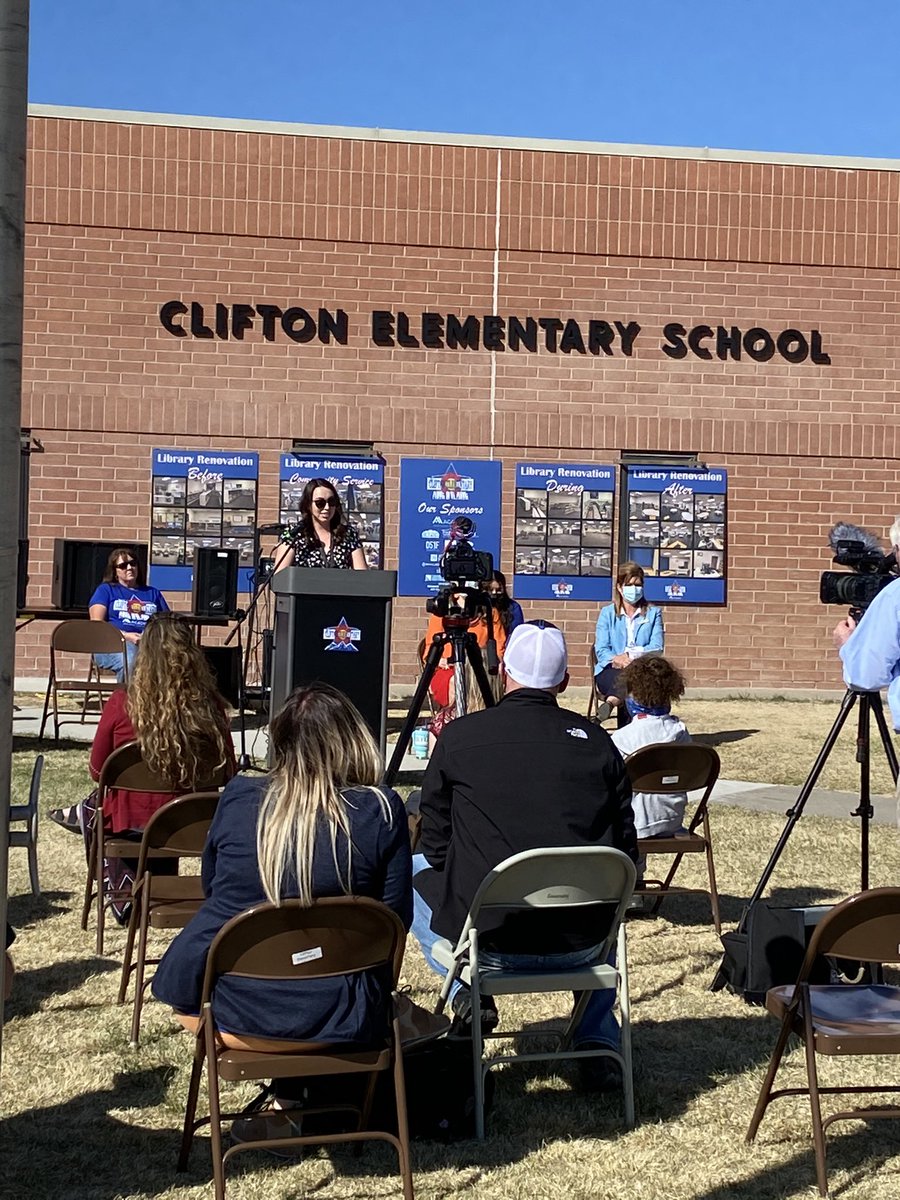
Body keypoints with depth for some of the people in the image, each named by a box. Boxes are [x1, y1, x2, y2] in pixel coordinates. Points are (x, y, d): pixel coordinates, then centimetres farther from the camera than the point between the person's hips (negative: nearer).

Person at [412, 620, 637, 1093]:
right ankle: (598, 1048, 29)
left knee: (412, 873, 26)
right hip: (581, 945, 2)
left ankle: (464, 992, 12)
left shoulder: (459, 738, -5)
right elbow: (625, 857, 4)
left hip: (487, 937, -1)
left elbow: (434, 845, 4)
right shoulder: (596, 743, -2)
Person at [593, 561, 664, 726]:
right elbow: (601, 650, 2)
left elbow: (657, 648, 0)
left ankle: (611, 702, -55)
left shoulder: (653, 613, 14)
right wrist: (617, 659, -21)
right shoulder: (607, 613, 13)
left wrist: (630, 655, -17)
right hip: (610, 671, 0)